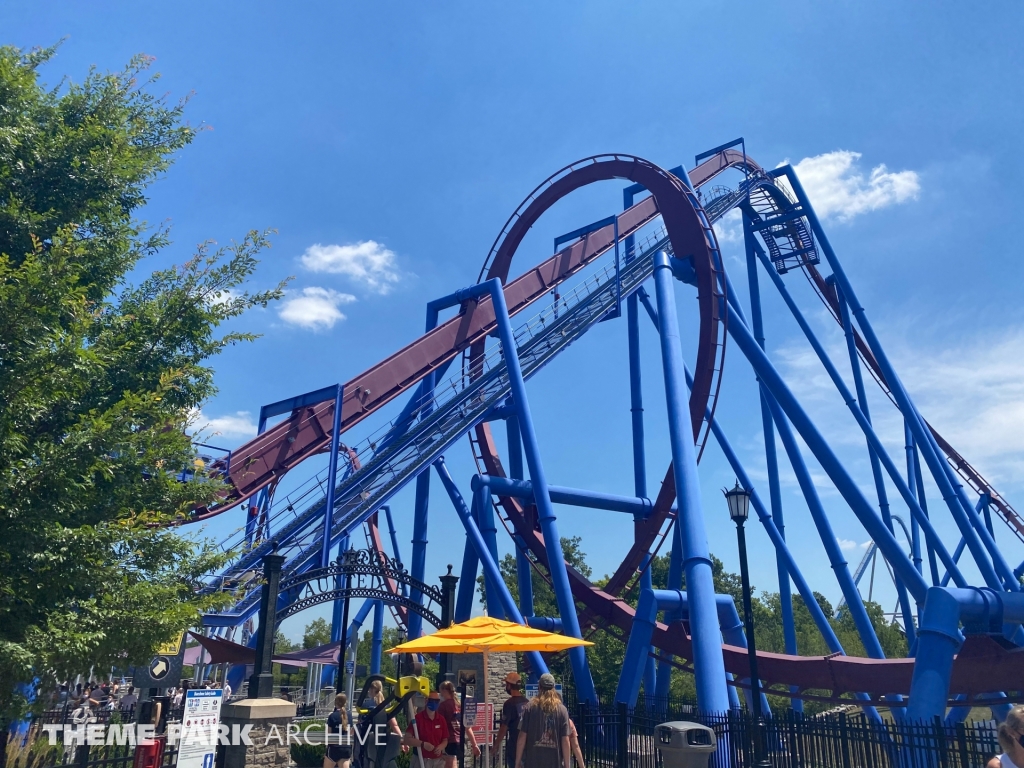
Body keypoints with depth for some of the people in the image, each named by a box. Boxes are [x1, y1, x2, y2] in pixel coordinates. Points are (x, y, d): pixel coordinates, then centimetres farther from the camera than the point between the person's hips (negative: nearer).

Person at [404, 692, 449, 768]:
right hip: (421, 760, -5)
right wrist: (423, 744, -23)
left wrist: (440, 747, -10)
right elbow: (407, 739, -12)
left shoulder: (441, 719, 5)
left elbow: (445, 740, 13)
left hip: (438, 760, 5)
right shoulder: (418, 718, -10)